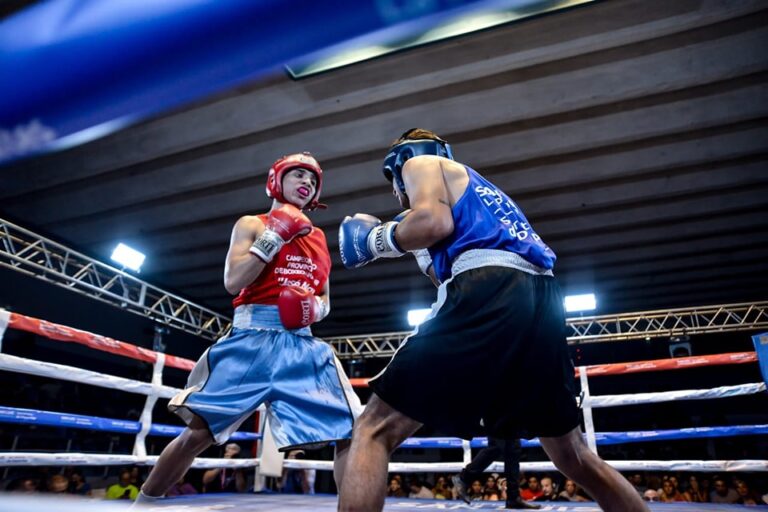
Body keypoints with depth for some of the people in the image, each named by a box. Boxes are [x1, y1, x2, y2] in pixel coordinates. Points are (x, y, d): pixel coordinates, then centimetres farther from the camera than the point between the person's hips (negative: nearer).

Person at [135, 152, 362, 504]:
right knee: (198, 432, 2)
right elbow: (233, 282, -6)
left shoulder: (318, 238, 21)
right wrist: (275, 235, -7)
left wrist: (315, 308, -1)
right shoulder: (251, 224, 9)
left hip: (303, 345, 4)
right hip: (253, 337, -3)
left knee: (351, 434, -5)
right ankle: (143, 503, 26)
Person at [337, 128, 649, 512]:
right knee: (574, 456, 23)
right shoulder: (475, 187, 39)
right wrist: (422, 252, 40)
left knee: (374, 431, -3)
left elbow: (435, 221, -5)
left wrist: (375, 240, 10)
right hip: (541, 299, 9)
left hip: (490, 292, -8)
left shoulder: (420, 162, 17)